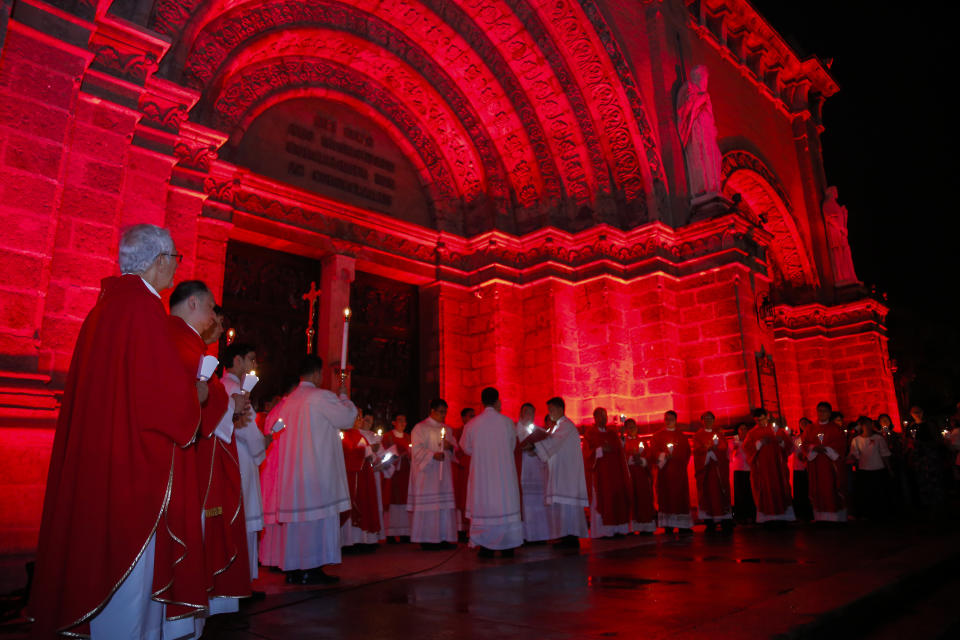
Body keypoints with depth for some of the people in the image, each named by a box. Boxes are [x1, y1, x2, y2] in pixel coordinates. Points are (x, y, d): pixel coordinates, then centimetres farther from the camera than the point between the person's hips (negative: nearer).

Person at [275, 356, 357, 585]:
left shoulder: (289, 400, 10)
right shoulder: (321, 396, -10)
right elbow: (347, 418, -4)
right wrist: (343, 395, 11)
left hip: (293, 469, 7)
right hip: (318, 469, -7)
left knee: (298, 517, 11)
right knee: (318, 517, -1)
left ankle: (294, 569, 16)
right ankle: (313, 569, 0)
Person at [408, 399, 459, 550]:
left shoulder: (447, 429, 17)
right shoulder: (420, 428, -2)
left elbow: (455, 448, 18)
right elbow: (417, 449, -10)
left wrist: (450, 447, -5)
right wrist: (433, 455, -24)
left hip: (444, 472, 6)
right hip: (427, 472, -6)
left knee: (444, 504, 4)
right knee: (428, 505, -7)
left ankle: (443, 537, 10)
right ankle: (427, 539, -1)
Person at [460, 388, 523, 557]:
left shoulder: (472, 425, -6)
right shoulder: (507, 422, -7)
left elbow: (467, 448, 8)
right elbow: (512, 446, 5)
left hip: (481, 472, 1)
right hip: (504, 472, 0)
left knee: (483, 505, 8)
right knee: (505, 504, 8)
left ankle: (486, 546, 9)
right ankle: (507, 546, 12)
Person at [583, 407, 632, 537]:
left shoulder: (613, 433, 17)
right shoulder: (590, 434, 2)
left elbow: (620, 449, 17)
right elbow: (587, 453, -8)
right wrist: (601, 450, -17)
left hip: (615, 473, 5)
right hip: (599, 473, -5)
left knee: (617, 500, 0)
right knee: (601, 501, -7)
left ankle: (617, 529, 4)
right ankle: (601, 531, -7)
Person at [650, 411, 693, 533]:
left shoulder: (681, 435, 17)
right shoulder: (658, 435, 9)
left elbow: (687, 451, 11)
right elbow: (653, 450, -1)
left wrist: (677, 456, -6)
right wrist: (664, 455, -19)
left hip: (679, 471, 2)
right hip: (665, 470, -2)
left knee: (681, 496, -1)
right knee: (666, 496, -6)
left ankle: (683, 524, 2)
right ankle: (668, 525, -4)